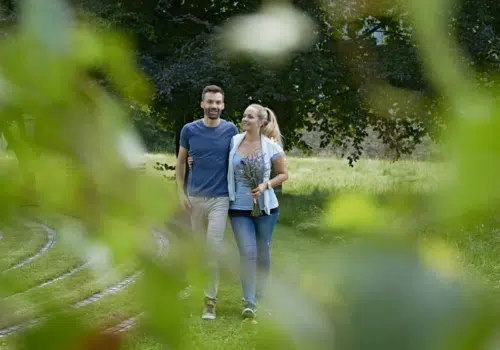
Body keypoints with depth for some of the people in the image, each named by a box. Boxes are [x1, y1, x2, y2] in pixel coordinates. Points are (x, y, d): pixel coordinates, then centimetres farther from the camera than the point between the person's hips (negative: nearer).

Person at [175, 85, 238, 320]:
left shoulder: (230, 130, -3)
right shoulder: (189, 130, -2)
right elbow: (181, 162, 8)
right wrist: (181, 192, 0)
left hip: (220, 198, -2)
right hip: (195, 197, 2)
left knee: (214, 248, -12)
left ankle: (210, 299, -8)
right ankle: (202, 288, 28)